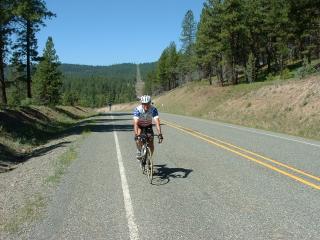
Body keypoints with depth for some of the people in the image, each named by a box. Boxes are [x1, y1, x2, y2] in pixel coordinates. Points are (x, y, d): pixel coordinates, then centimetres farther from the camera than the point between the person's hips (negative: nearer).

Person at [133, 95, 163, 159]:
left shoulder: (153, 109, -28)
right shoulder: (137, 109, -31)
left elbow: (157, 122, -35)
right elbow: (135, 123, -39)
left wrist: (160, 134, -46)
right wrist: (136, 135, -51)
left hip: (148, 126, 1)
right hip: (139, 126, -1)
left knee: (151, 146, -8)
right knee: (138, 137, -33)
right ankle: (139, 151, -7)